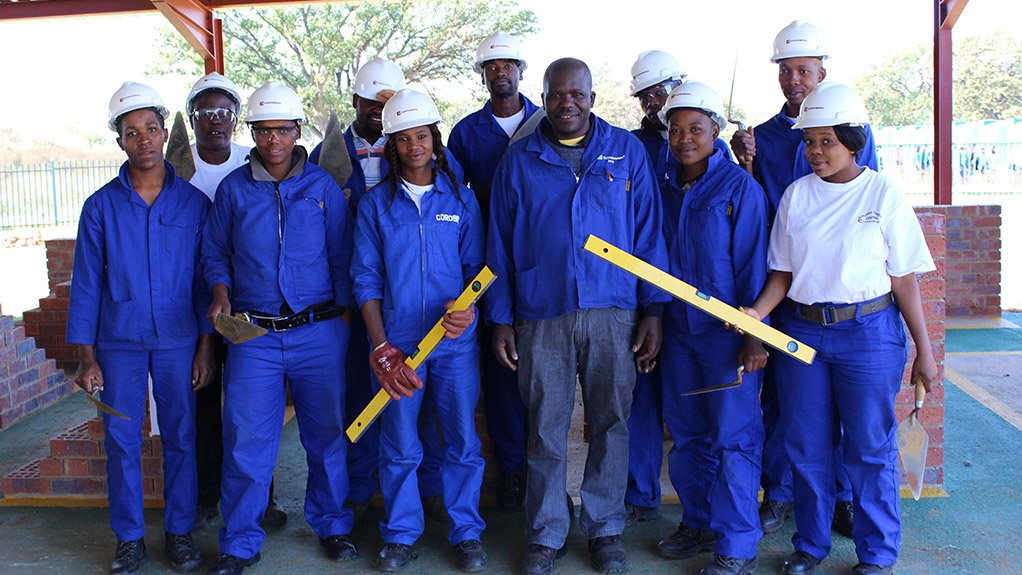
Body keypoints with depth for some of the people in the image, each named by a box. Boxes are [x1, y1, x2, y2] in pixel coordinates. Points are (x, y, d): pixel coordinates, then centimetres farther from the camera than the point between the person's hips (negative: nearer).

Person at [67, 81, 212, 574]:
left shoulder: (193, 202, 1)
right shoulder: (101, 206, 1)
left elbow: (205, 278, 3)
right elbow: (86, 284, 2)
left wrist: (205, 347, 0)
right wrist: (86, 357, -3)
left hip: (178, 342, 0)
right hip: (119, 342, 0)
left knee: (180, 437, 7)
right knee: (121, 441, 5)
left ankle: (179, 531, 21)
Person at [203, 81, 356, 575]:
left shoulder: (322, 186, 4)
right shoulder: (233, 188, 5)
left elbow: (342, 256, 6)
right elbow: (215, 251, 13)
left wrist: (345, 314, 1)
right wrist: (221, 292, -4)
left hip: (319, 331, 0)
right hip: (253, 334, 0)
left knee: (327, 434, 9)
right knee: (246, 439, 1)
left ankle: (332, 526, 28)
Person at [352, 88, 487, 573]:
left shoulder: (461, 199, 7)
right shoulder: (375, 203, 6)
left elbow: (477, 266, 8)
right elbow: (366, 279, 3)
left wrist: (468, 307, -14)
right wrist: (381, 346, -5)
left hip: (456, 340, 0)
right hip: (396, 341, 0)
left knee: (462, 441, 5)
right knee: (399, 446, 6)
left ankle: (466, 532, 20)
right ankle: (401, 533, 23)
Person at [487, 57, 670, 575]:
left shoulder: (627, 151, 7)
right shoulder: (519, 159, 8)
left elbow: (648, 234, 6)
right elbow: (500, 243, 9)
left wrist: (654, 309, -1)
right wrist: (500, 318, 4)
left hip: (613, 313, 0)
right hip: (540, 314, 0)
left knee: (611, 424, 7)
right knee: (545, 429, 6)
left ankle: (605, 528, 25)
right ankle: (545, 533, 21)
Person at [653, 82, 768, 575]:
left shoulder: (740, 187, -7)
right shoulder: (667, 190, 9)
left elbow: (753, 265, -10)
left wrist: (754, 334, -14)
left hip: (727, 331, -6)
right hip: (679, 330, 6)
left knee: (733, 438, -1)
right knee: (686, 434, 14)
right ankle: (699, 524, 30)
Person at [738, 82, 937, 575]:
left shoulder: (884, 194, -3)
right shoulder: (797, 194, 4)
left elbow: (904, 279, -2)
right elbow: (783, 271, 6)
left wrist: (924, 349, -1)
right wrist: (757, 311, -12)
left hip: (868, 333, -3)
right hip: (801, 331, 3)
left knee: (870, 449, 4)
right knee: (806, 446, 11)